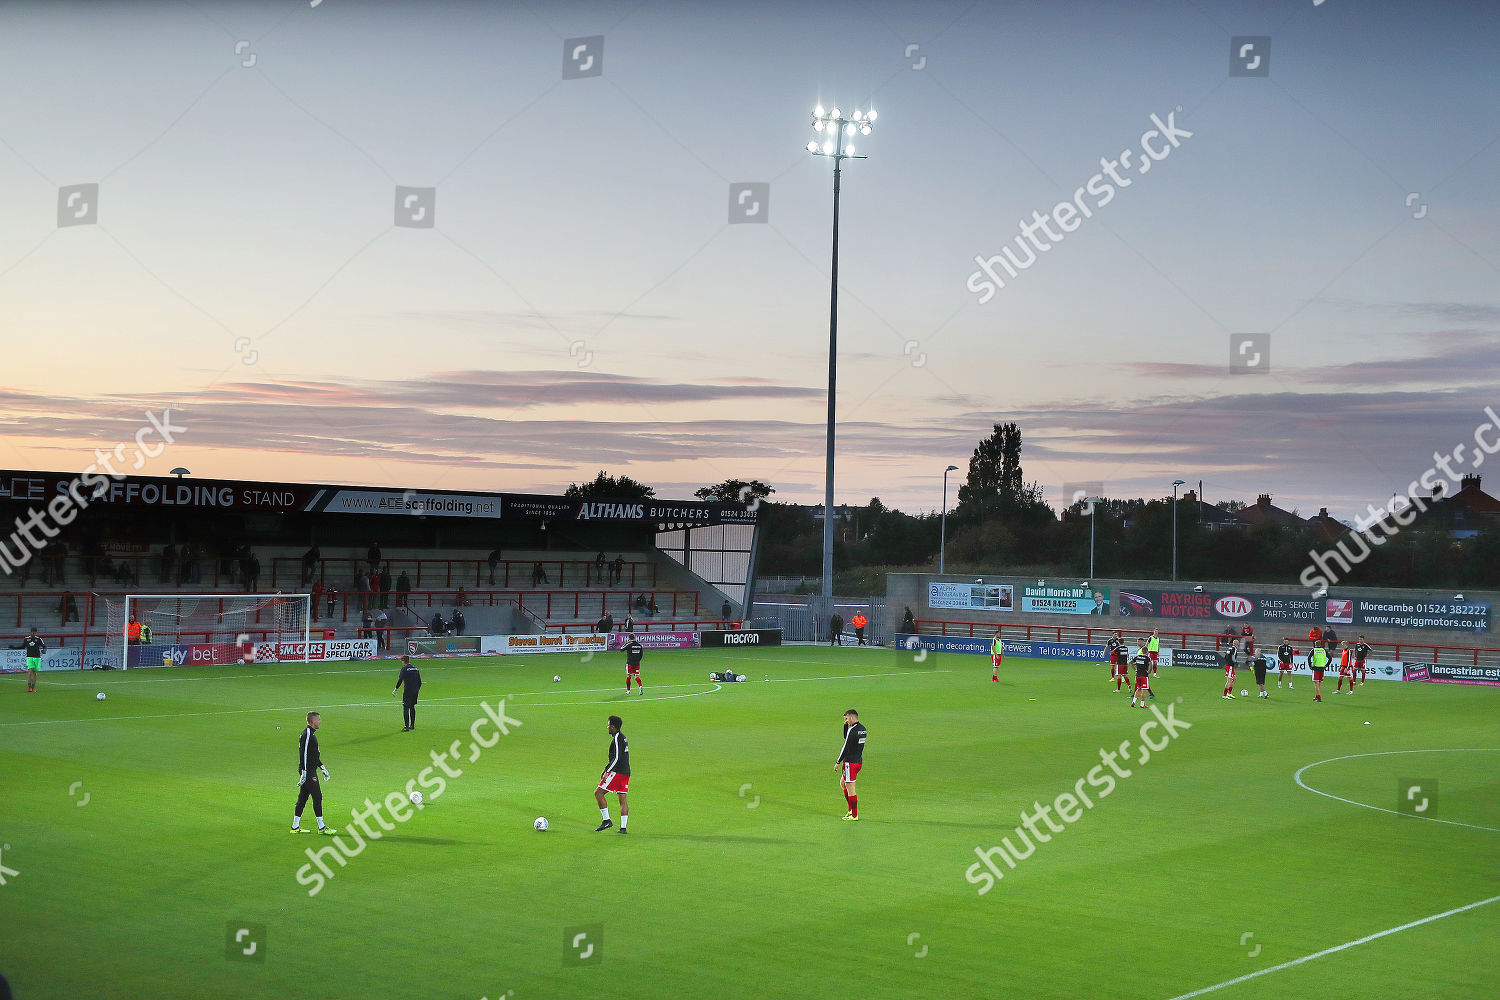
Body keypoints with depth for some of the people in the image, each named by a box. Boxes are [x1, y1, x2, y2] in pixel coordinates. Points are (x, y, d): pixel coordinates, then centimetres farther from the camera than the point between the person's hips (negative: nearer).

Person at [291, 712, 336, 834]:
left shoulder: (311, 733, 17)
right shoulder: (307, 734, -14)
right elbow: (303, 754, -20)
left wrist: (323, 768, 27)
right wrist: (304, 772, -23)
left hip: (311, 770, 10)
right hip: (308, 771, -10)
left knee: (303, 797, 11)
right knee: (317, 797, -8)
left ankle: (295, 826, 15)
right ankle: (321, 827, -5)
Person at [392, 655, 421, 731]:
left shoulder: (404, 669, -8)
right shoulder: (415, 668, 12)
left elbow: (400, 680, -13)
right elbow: (420, 681, 15)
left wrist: (395, 690, -7)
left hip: (408, 691, -7)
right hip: (415, 691, 7)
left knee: (406, 708, -5)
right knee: (412, 707, 18)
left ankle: (406, 726, -10)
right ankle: (412, 725, 21)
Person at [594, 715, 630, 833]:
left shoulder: (617, 739, -12)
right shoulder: (623, 738, 17)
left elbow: (617, 758, -20)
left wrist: (607, 772, -19)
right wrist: (606, 769, 29)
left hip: (617, 772, -9)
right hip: (626, 773, 9)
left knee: (598, 793, -3)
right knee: (623, 800, 7)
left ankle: (606, 821, -6)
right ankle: (623, 827, 2)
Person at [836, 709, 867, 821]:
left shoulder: (853, 731, -19)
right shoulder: (862, 728, 10)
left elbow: (846, 748, -18)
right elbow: (846, 737, 22)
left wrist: (838, 762, -10)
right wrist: (846, 725, 7)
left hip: (851, 762, -10)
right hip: (859, 760, 10)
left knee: (850, 788, -3)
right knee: (842, 783, 21)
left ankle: (854, 815, 1)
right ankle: (851, 810, 22)